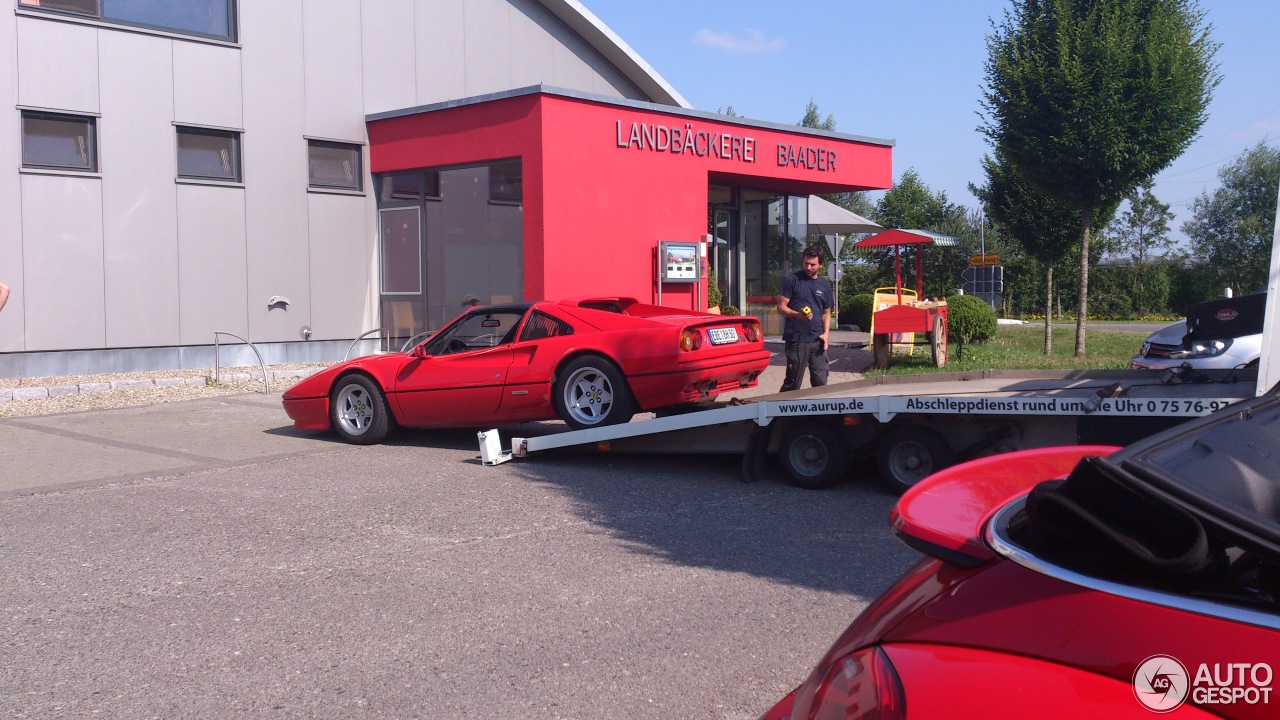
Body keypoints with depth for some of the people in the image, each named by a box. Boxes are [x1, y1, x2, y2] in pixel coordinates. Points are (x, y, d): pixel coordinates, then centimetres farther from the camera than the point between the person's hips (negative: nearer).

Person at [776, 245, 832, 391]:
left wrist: (826, 333, 5)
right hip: (796, 340, -5)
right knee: (792, 384, -2)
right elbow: (781, 307, -5)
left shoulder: (825, 285, 14)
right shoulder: (792, 280, -2)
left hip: (817, 341, 5)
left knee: (821, 382, 5)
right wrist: (797, 315, -24)